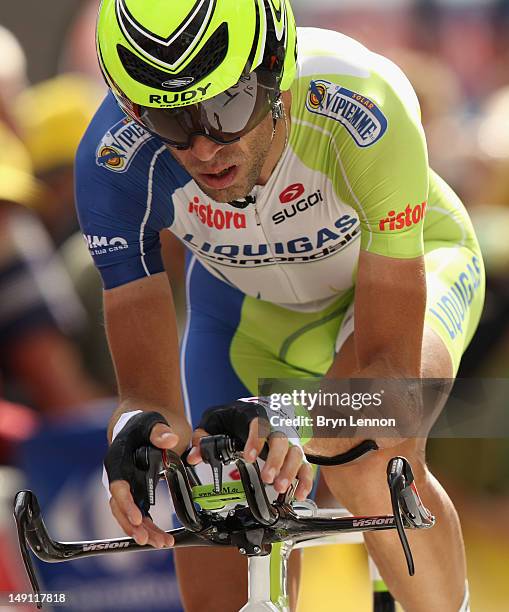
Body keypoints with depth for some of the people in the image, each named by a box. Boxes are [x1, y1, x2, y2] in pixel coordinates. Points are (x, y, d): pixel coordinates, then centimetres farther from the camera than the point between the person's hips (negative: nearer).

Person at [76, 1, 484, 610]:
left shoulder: (360, 115, -40)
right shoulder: (115, 162, -33)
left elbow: (388, 362, -37)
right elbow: (148, 387, -28)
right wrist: (139, 431, -53)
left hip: (404, 264, -3)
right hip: (247, 308, 3)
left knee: (370, 464, -35)